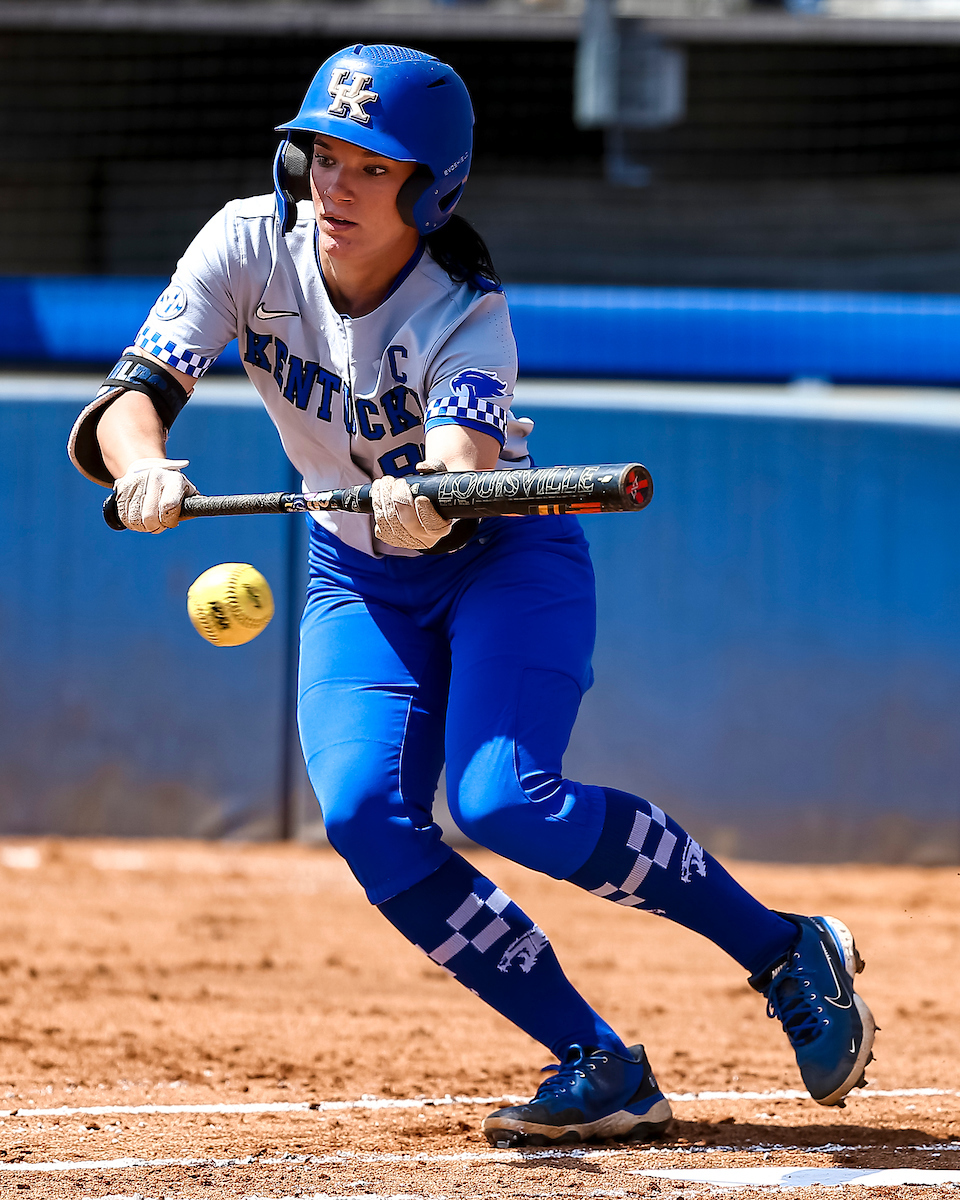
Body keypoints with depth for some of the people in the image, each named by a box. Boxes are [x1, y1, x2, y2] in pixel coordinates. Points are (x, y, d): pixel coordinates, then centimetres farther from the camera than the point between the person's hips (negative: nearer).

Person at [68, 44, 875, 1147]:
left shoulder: (467, 316, -26)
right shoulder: (250, 247, -17)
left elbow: (462, 476, -42)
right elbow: (133, 393, -26)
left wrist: (426, 507, -66)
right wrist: (144, 470, -49)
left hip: (505, 556, -4)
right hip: (357, 578, 4)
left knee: (502, 801, -27)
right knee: (365, 816, -20)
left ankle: (789, 953, -10)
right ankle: (601, 1068, -12)